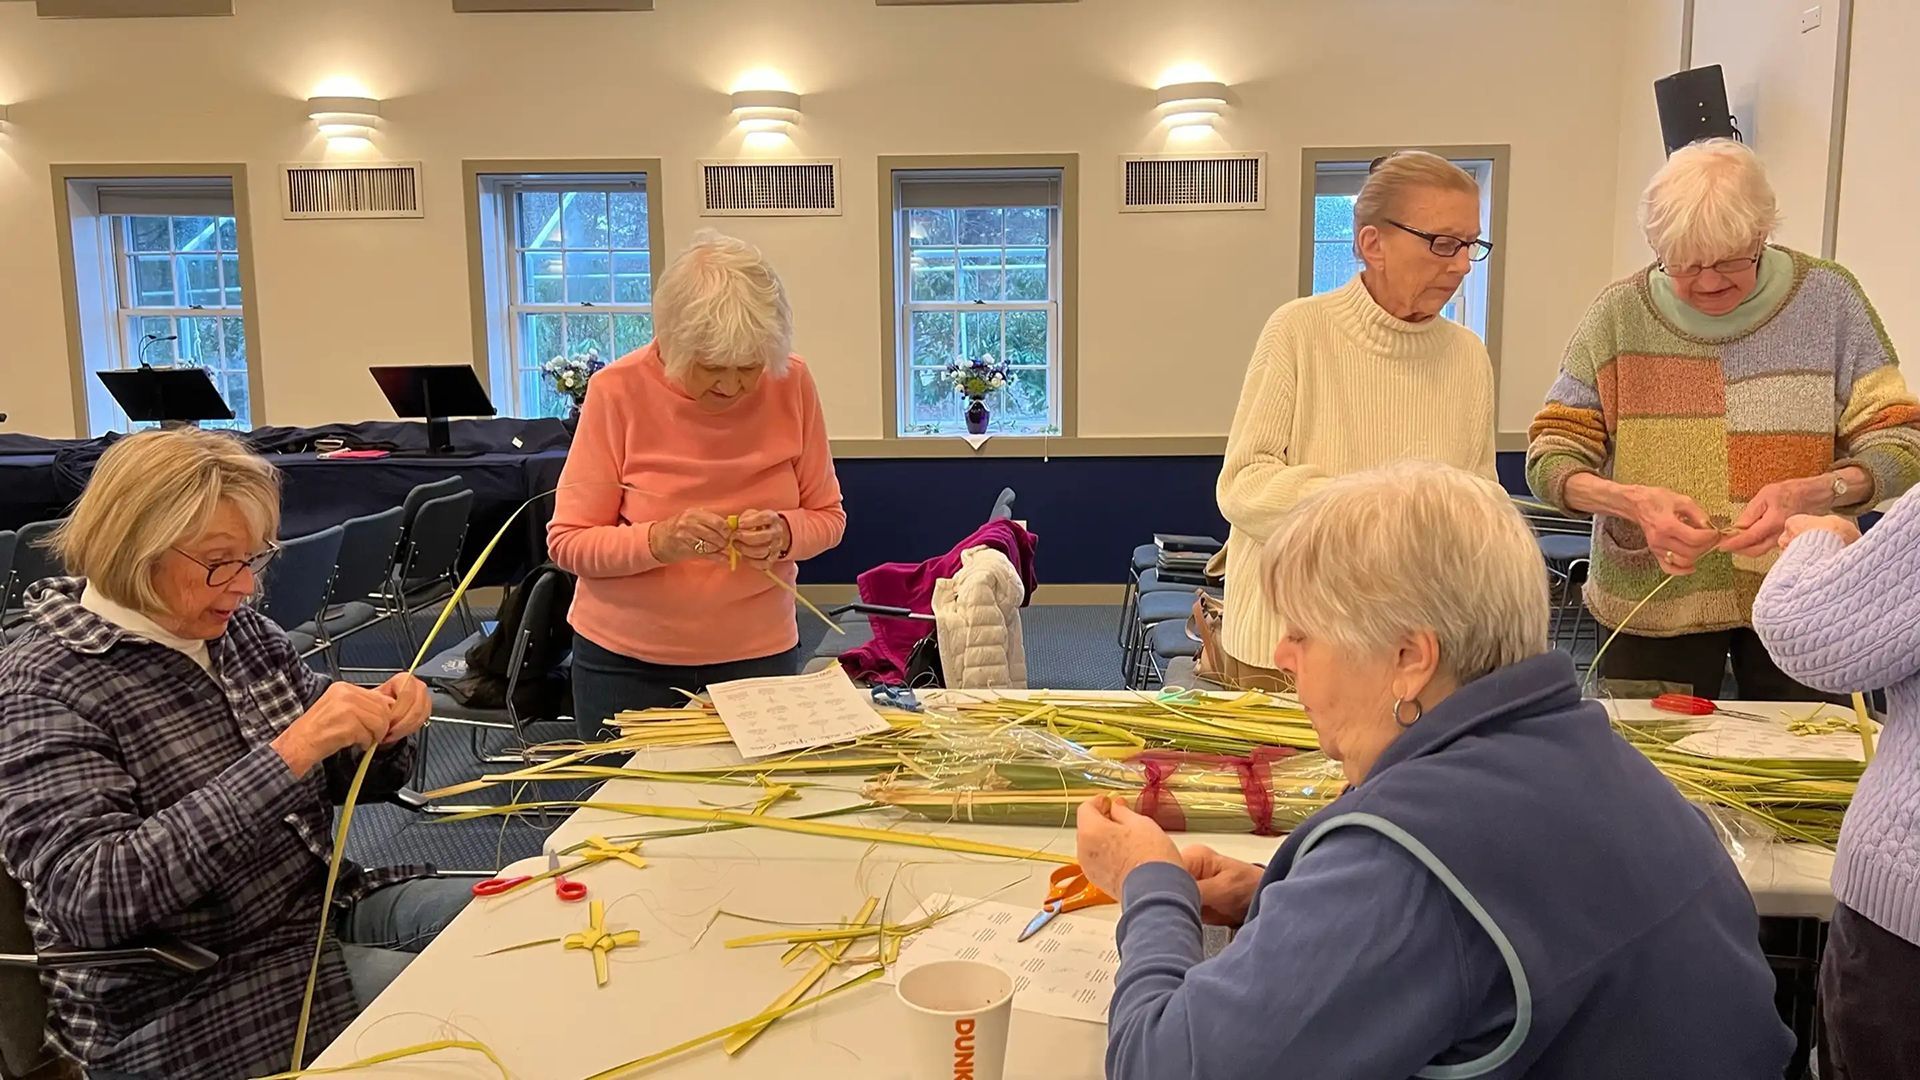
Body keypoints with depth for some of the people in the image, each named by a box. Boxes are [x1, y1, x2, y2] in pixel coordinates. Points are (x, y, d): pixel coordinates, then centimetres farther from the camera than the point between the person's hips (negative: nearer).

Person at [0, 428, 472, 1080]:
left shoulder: (241, 631, 3)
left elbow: (357, 779, 13)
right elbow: (87, 902, -29)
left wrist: (384, 726, -12)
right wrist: (286, 754, -35)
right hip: (183, 1001, -7)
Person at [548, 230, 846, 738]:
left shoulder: (792, 385, -8)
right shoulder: (618, 391, -12)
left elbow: (828, 516, 2)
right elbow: (567, 541, -10)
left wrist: (784, 533, -20)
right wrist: (658, 541, -27)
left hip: (759, 654, 1)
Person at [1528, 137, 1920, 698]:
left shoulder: (1827, 299, -2)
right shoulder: (1619, 313, -3)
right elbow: (1549, 461, -5)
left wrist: (1811, 493, -23)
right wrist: (1633, 501, -23)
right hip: (1651, 605, 0)